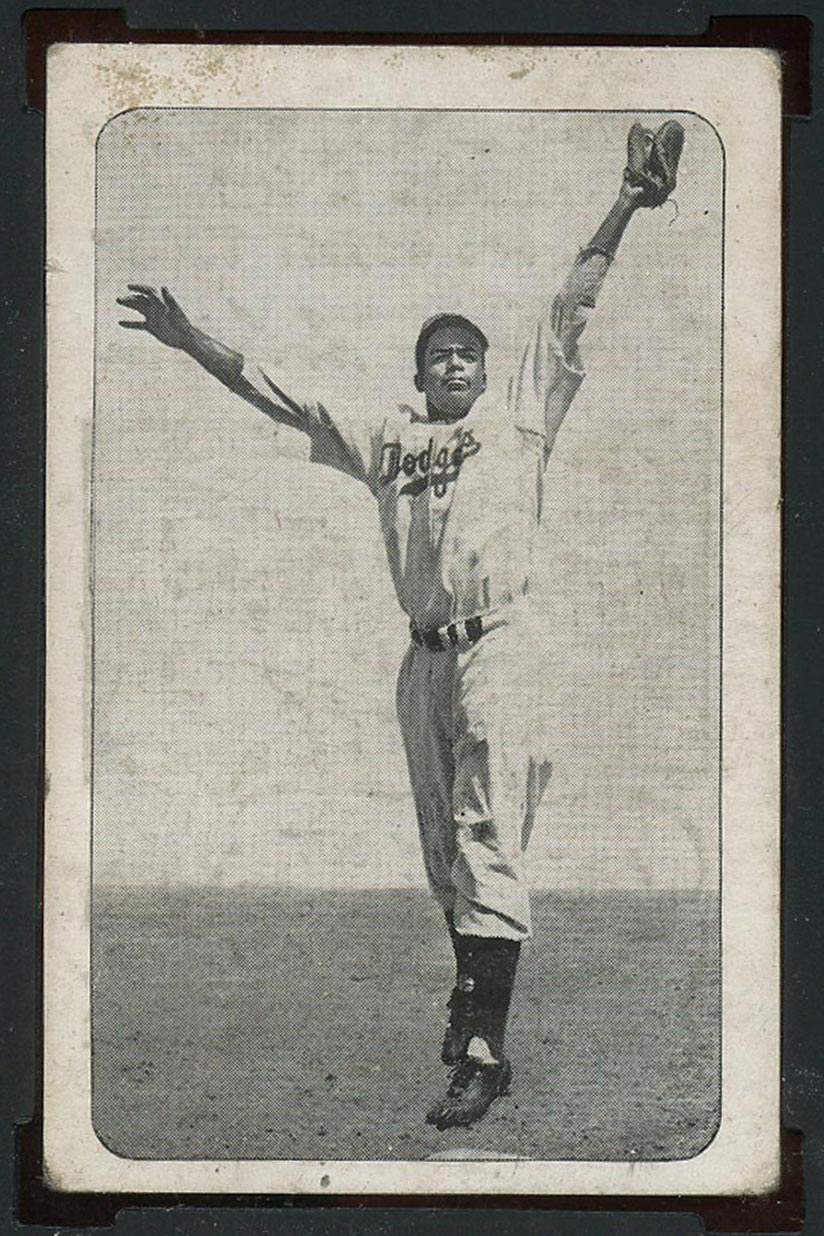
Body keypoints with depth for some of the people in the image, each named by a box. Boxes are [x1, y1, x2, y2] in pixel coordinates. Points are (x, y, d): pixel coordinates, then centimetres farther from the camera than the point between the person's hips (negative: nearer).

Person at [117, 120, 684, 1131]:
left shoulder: (520, 416, 9)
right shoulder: (386, 439, 17)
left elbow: (570, 314, 3)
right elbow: (280, 399, 19)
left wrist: (626, 205, -2)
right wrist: (189, 342, 17)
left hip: (497, 646, -5)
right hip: (423, 657, 5)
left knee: (487, 842, -12)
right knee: (443, 846, 11)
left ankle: (486, 1049, -17)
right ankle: (471, 992, 27)